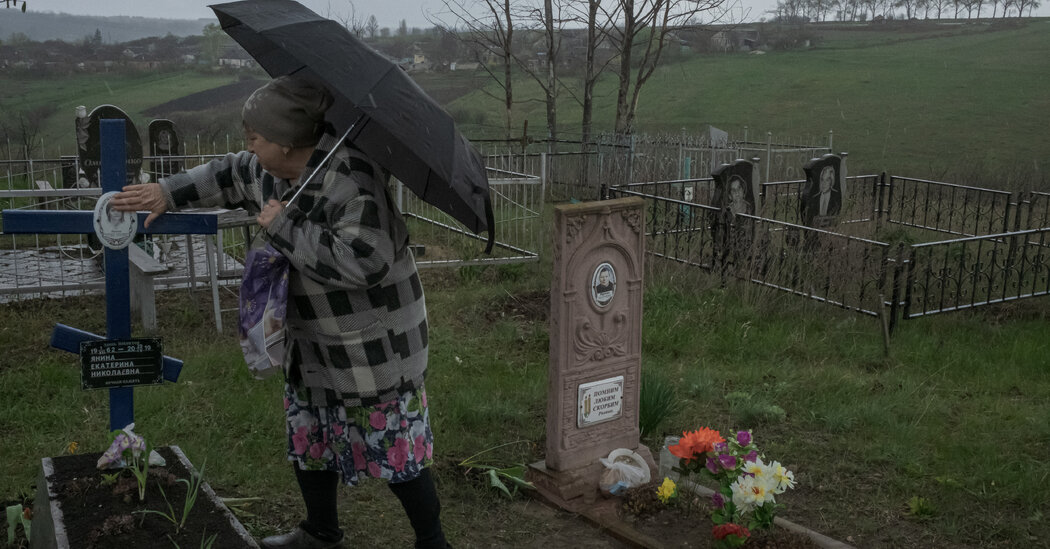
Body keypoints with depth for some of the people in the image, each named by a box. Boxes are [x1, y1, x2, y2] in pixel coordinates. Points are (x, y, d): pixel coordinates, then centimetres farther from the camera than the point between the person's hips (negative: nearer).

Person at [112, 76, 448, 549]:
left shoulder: (351, 178, -29)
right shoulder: (273, 171, -1)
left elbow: (364, 262, -37)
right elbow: (232, 175, 21)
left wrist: (284, 227, -29)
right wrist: (168, 193, 16)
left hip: (372, 346, -9)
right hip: (313, 340, 9)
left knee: (395, 447, 2)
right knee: (306, 439, 22)